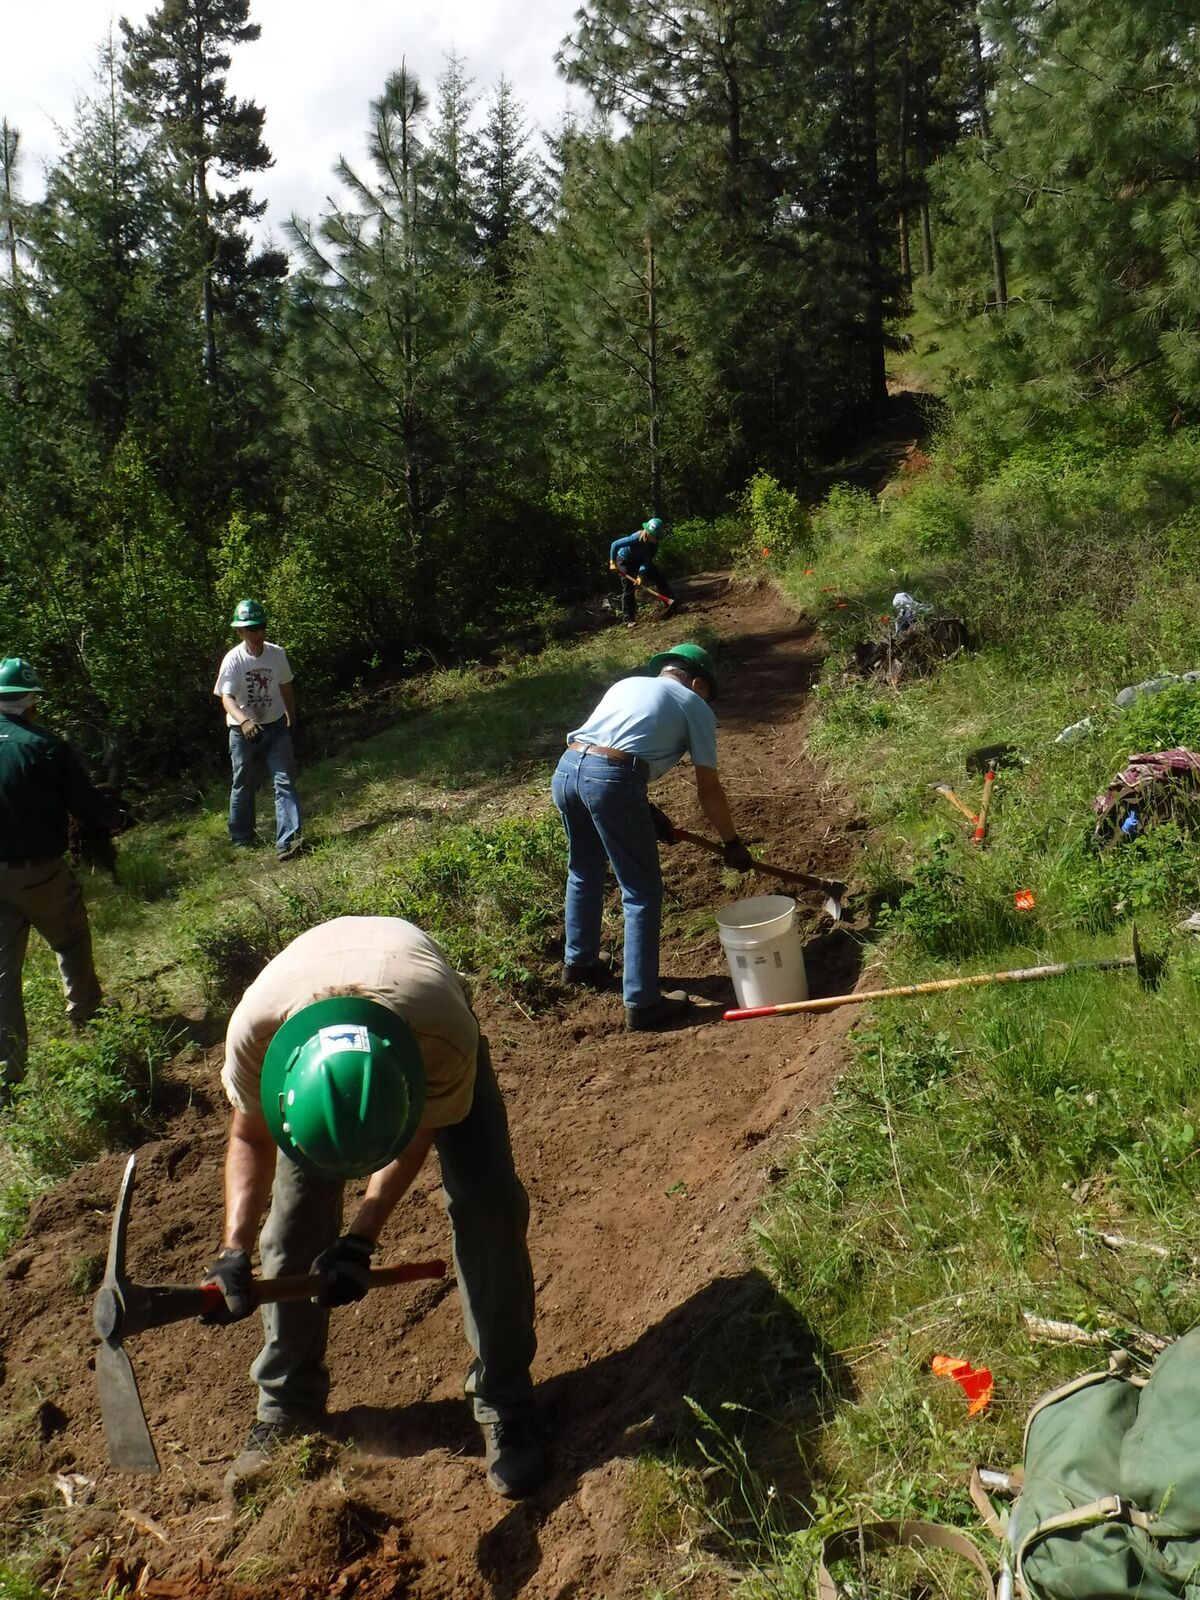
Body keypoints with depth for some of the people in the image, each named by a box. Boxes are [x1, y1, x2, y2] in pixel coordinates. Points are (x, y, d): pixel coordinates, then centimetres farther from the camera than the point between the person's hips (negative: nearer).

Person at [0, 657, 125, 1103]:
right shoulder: (45, 747, -13)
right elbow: (86, 805, -7)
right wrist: (117, 816, 14)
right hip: (40, 872, -3)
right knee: (71, 944, 21)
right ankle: (86, 1023, 34)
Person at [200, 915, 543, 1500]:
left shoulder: (445, 1037, -45)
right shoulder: (255, 1029, -40)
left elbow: (420, 1132, -21)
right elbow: (250, 1138, -17)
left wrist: (361, 1238, -26)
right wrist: (235, 1247, -27)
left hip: (421, 1021, -1)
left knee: (489, 1199, -13)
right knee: (296, 1217, -2)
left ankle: (504, 1401, 8)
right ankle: (287, 1405, 24)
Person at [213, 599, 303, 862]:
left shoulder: (277, 654, -6)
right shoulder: (233, 660, -17)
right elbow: (226, 697, -26)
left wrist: (291, 717, 21)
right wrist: (243, 721, -45)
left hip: (276, 726, 2)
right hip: (243, 731, -2)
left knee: (285, 782, -9)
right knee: (243, 787, 12)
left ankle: (288, 841, -12)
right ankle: (241, 839, 31)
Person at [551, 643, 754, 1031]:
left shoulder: (626, 685, 29)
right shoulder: (695, 707, 13)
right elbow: (709, 792, 12)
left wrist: (650, 815, 35)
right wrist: (733, 844, 25)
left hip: (565, 768, 7)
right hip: (612, 780, -7)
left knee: (584, 873, 28)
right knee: (642, 895, 6)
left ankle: (578, 961, 46)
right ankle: (642, 1003, 9)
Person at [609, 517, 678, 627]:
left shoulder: (654, 544, -19)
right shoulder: (636, 538, -37)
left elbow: (647, 560, -22)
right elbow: (615, 544, -34)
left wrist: (640, 575, -35)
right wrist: (612, 563, -33)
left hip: (639, 560, 6)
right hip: (625, 560, -6)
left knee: (658, 577, -1)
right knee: (628, 589, -11)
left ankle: (671, 602, 4)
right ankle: (629, 620, -8)